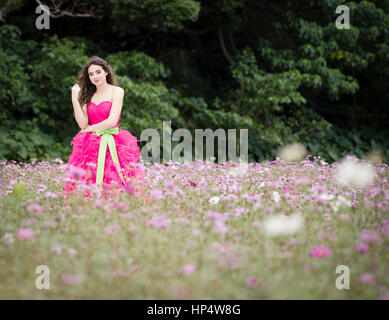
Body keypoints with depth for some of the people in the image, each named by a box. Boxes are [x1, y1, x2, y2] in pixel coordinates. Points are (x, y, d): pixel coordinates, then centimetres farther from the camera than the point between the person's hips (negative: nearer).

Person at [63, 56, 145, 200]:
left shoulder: (117, 91, 2)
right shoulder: (89, 95, 15)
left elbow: (112, 121, -9)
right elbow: (83, 124, 3)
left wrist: (89, 129, 0)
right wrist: (75, 99, 1)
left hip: (111, 143, -4)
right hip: (90, 144, 4)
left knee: (113, 185, -15)